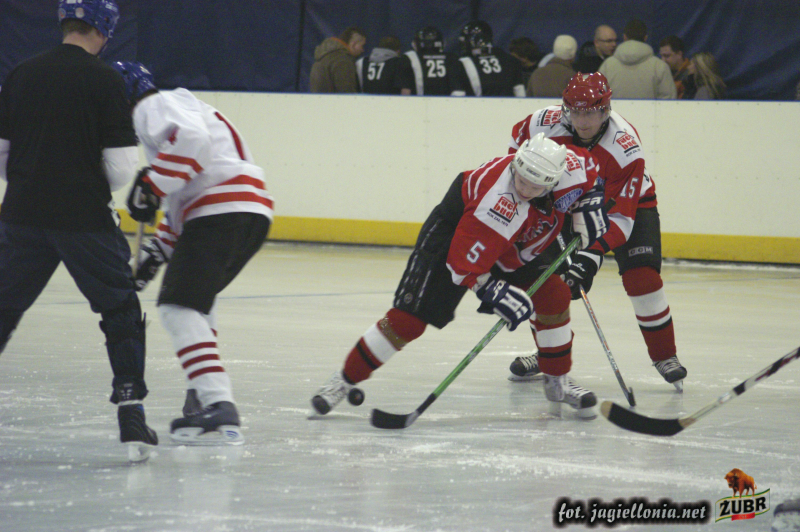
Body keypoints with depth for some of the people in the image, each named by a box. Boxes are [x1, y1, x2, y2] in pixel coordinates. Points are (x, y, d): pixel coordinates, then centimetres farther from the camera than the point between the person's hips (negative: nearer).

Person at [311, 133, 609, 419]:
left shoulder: (567, 168, -24)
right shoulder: (499, 203, -41)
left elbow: (588, 166, 4)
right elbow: (464, 262, -35)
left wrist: (589, 202, -6)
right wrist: (493, 292, -41)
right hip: (453, 234, -7)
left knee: (553, 295, -5)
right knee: (408, 317, -14)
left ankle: (558, 382, 13)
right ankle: (346, 380, -3)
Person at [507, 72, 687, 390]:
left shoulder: (625, 147, -35)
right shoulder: (546, 124, -26)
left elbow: (621, 215, -37)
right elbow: (518, 139, 1)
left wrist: (593, 255, -47)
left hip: (629, 201, -4)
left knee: (642, 276, -22)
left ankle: (665, 356, -8)